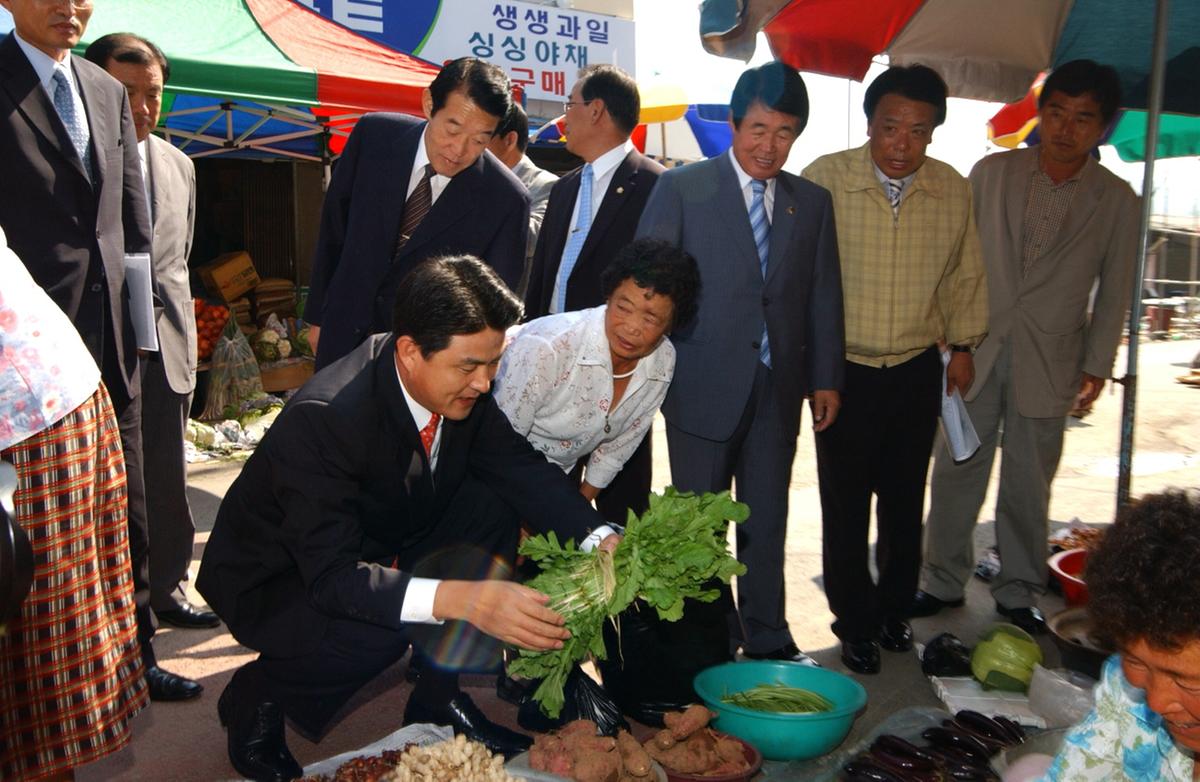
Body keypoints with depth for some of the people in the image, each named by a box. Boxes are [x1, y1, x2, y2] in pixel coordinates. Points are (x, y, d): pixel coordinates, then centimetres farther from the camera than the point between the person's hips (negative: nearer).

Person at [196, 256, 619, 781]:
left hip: (379, 545, 7)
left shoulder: (462, 386, -15)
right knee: (376, 634, -34)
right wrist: (462, 599, -51)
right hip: (278, 578, -7)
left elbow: (521, 467, -8)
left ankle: (438, 697, 2)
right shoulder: (320, 419, -35)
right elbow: (333, 576, -38)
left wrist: (598, 539, -25)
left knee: (495, 508, -12)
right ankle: (255, 698, 0)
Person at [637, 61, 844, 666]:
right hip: (704, 384, -3)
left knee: (767, 519, 13)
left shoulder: (813, 202, 9)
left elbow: (823, 295, 11)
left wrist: (826, 378, 8)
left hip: (778, 387, 3)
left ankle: (767, 638, 28)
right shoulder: (681, 189, -2)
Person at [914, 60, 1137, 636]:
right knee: (957, 472, 6)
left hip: (1049, 362, 0)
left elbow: (1114, 289, 6)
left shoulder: (1116, 200, 1)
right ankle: (944, 582, 22)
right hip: (975, 350, 1)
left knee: (1029, 485, 9)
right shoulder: (991, 173, 1)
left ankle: (1019, 594, 25)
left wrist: (1097, 365, 3)